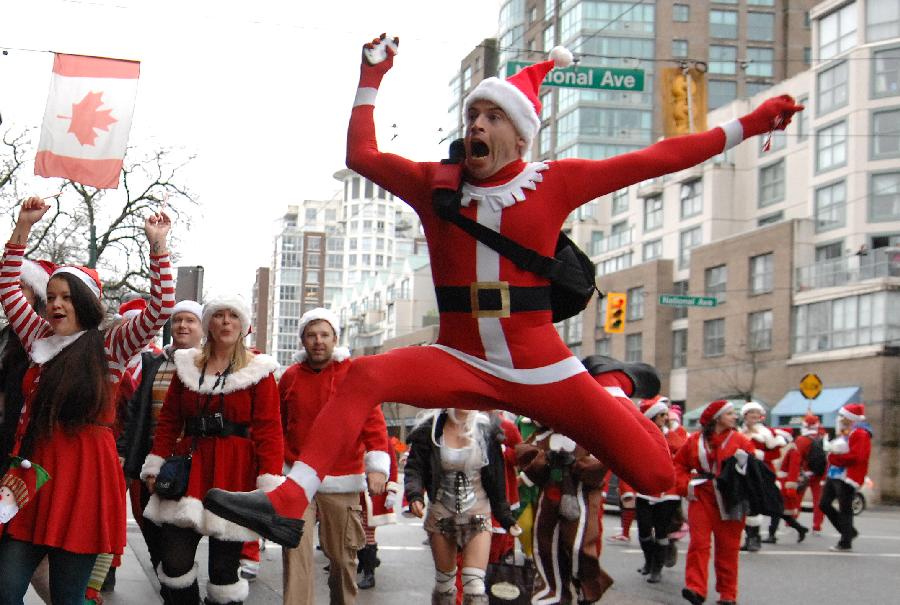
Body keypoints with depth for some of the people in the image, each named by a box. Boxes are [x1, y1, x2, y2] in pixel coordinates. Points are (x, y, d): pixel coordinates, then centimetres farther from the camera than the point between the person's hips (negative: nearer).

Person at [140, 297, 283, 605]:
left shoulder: (258, 371, 0)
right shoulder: (187, 365, 11)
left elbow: (268, 429, -7)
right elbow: (168, 420, 13)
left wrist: (269, 484, -15)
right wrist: (155, 467, 7)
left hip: (234, 473, -3)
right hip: (189, 467, 3)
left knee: (224, 567, -1)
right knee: (174, 561, -5)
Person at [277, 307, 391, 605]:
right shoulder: (290, 377, 8)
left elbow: (373, 422, -5)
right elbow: (278, 426, 17)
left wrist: (377, 465, -14)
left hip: (342, 483, -1)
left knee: (343, 557, 8)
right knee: (296, 553, -9)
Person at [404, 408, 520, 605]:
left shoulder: (486, 431, -1)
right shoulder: (430, 430, -4)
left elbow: (497, 478, 3)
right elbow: (414, 467, -9)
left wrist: (506, 517, 3)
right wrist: (415, 496, -28)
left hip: (477, 514, -1)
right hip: (441, 515, 1)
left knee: (474, 583, -12)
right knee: (444, 581, 12)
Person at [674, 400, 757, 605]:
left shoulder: (741, 441, 3)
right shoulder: (695, 440, 6)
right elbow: (679, 463, 13)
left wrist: (745, 464, -18)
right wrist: (685, 484, 1)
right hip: (701, 497, 1)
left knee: (728, 547, 4)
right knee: (699, 542, -8)